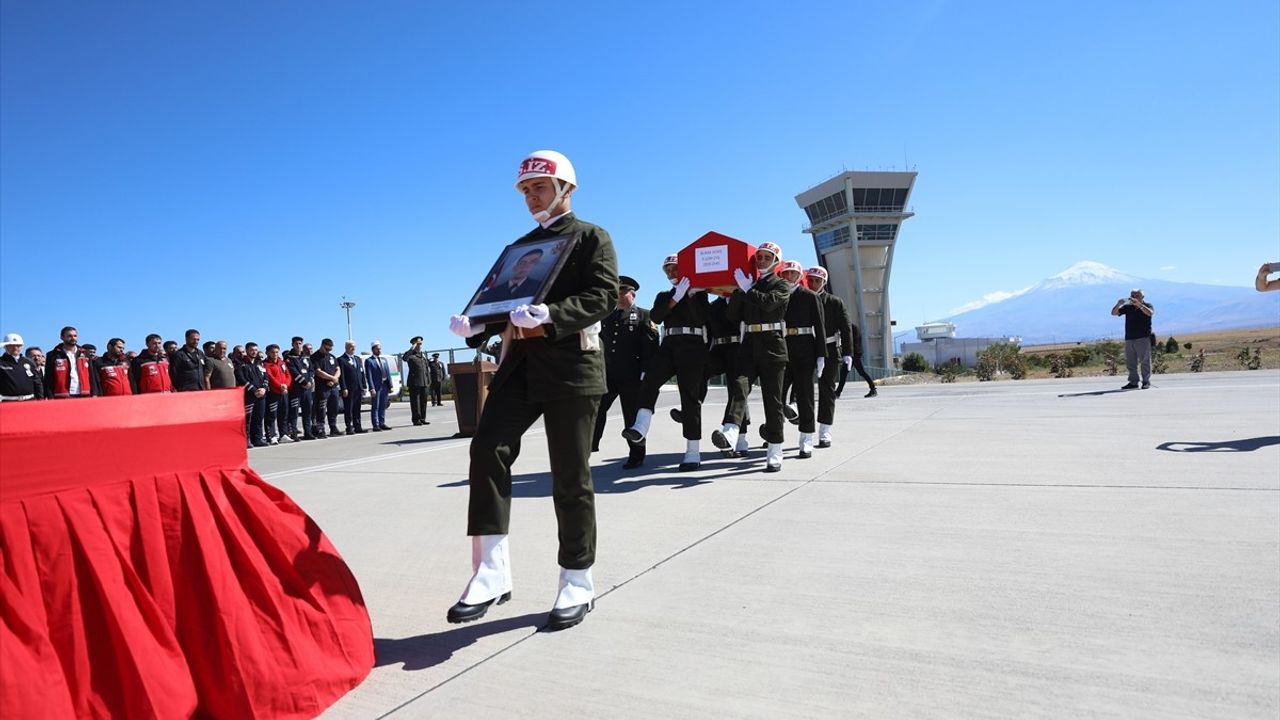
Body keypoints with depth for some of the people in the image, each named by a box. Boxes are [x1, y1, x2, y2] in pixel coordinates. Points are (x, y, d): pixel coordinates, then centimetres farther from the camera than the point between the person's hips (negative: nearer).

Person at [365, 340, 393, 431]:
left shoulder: (384, 359, 15)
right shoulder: (369, 361, -3)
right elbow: (369, 375, -9)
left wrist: (390, 386, 7)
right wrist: (372, 388, -17)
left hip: (385, 386, 6)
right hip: (376, 386, -6)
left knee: (383, 406, 11)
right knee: (375, 407, -2)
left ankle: (382, 423, 16)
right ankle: (375, 425, -1)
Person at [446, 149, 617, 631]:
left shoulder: (592, 237, 6)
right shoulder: (520, 246, 24)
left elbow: (602, 295, -10)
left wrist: (550, 317, -27)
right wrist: (477, 326, -3)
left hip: (572, 365, -5)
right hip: (521, 363, 5)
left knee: (570, 474, 0)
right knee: (488, 448, -15)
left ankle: (577, 584, 13)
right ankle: (491, 571, -10)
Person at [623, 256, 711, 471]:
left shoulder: (698, 292, 12)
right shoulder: (664, 296, 23)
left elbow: (702, 317, -6)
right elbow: (655, 316, 3)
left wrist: (688, 293, -5)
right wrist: (675, 298, -6)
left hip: (692, 345, -4)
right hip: (668, 344, 4)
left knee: (690, 396, -6)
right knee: (650, 380, -23)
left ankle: (693, 452, -3)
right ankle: (640, 428, -36)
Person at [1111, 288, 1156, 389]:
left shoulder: (1147, 306, 2)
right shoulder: (1127, 307, 11)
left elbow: (1150, 313, -19)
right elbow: (1114, 313, 5)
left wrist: (1138, 304, -29)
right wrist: (1118, 304, -13)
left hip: (1143, 338, -4)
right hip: (1129, 338, 4)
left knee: (1145, 361, -2)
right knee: (1130, 362, 5)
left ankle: (1146, 381, 4)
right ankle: (1133, 382, 11)